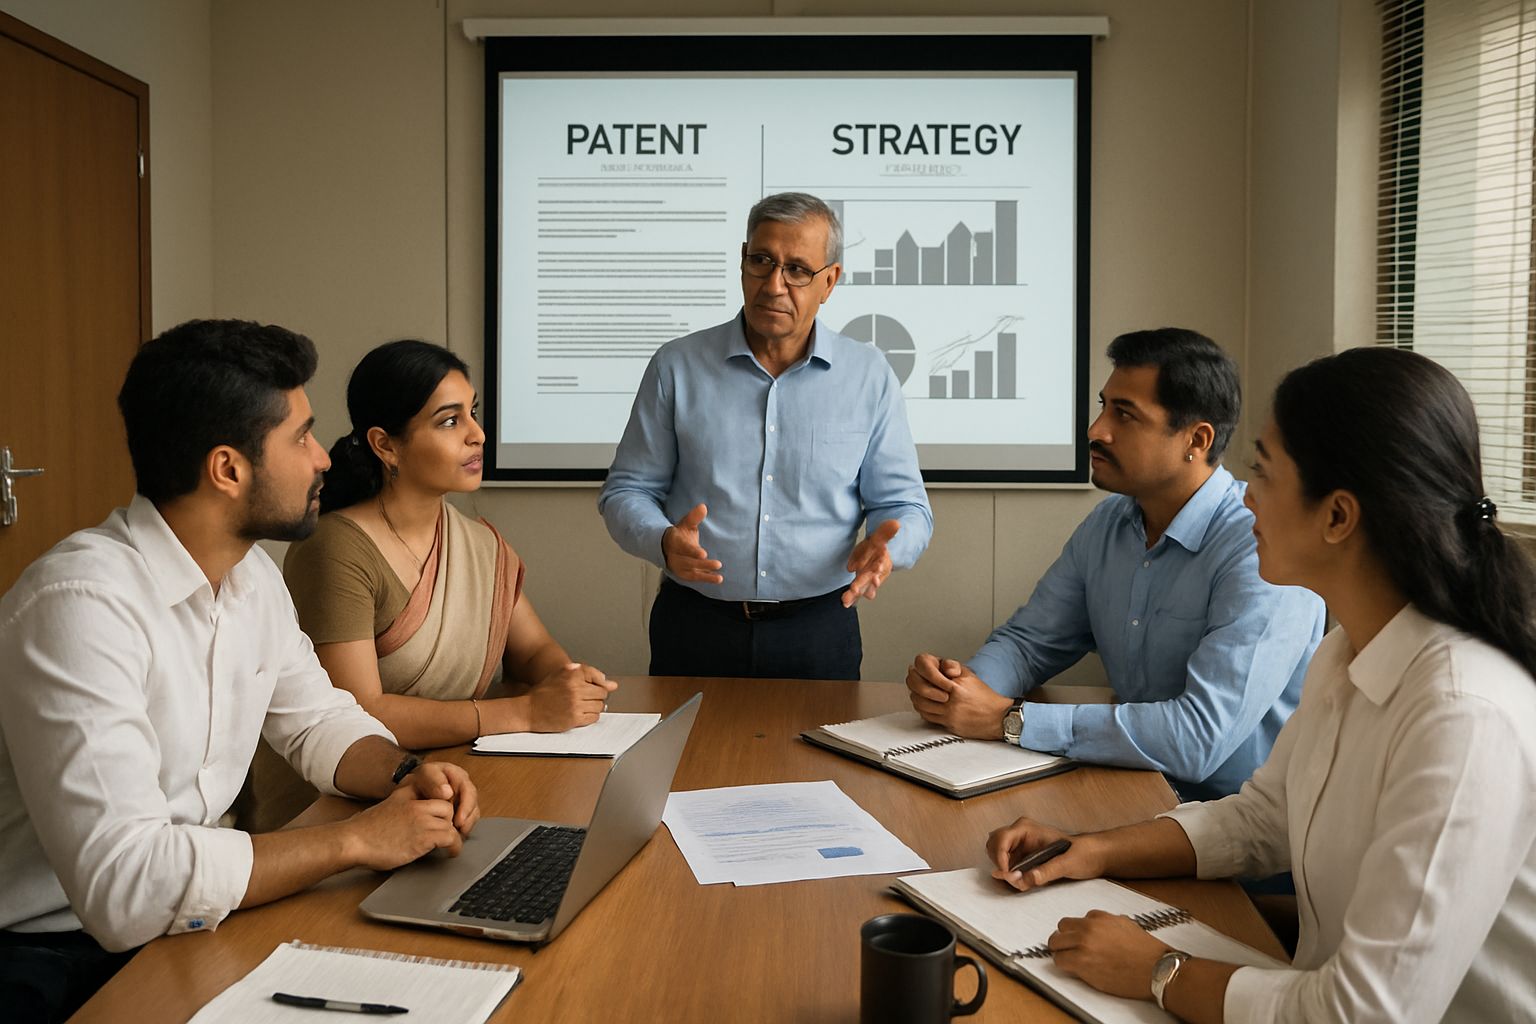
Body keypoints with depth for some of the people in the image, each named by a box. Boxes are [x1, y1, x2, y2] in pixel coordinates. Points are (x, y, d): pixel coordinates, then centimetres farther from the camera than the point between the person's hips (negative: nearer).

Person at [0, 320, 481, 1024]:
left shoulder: (252, 576, 2)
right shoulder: (81, 604, -25)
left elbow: (318, 720, 15)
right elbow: (122, 885, -32)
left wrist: (403, 775, -6)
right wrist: (357, 841, -24)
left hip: (186, 915, 7)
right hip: (58, 961, -7)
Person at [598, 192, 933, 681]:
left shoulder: (869, 376, 1)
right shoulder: (676, 366, 1)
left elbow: (904, 506, 5)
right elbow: (626, 492, 3)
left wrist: (884, 545, -19)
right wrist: (665, 542, -18)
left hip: (819, 634, 0)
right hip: (693, 628, 0)